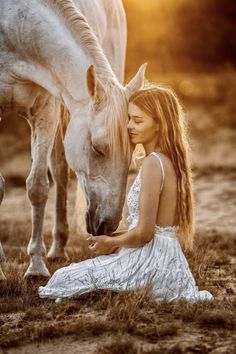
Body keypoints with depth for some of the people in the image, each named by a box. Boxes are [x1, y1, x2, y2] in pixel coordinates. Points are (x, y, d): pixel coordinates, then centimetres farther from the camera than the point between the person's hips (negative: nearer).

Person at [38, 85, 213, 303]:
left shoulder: (152, 163, -17)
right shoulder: (172, 160, 11)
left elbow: (144, 233, -19)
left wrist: (111, 243, -2)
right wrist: (120, 242, 15)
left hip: (149, 259, -9)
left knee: (62, 279, -7)